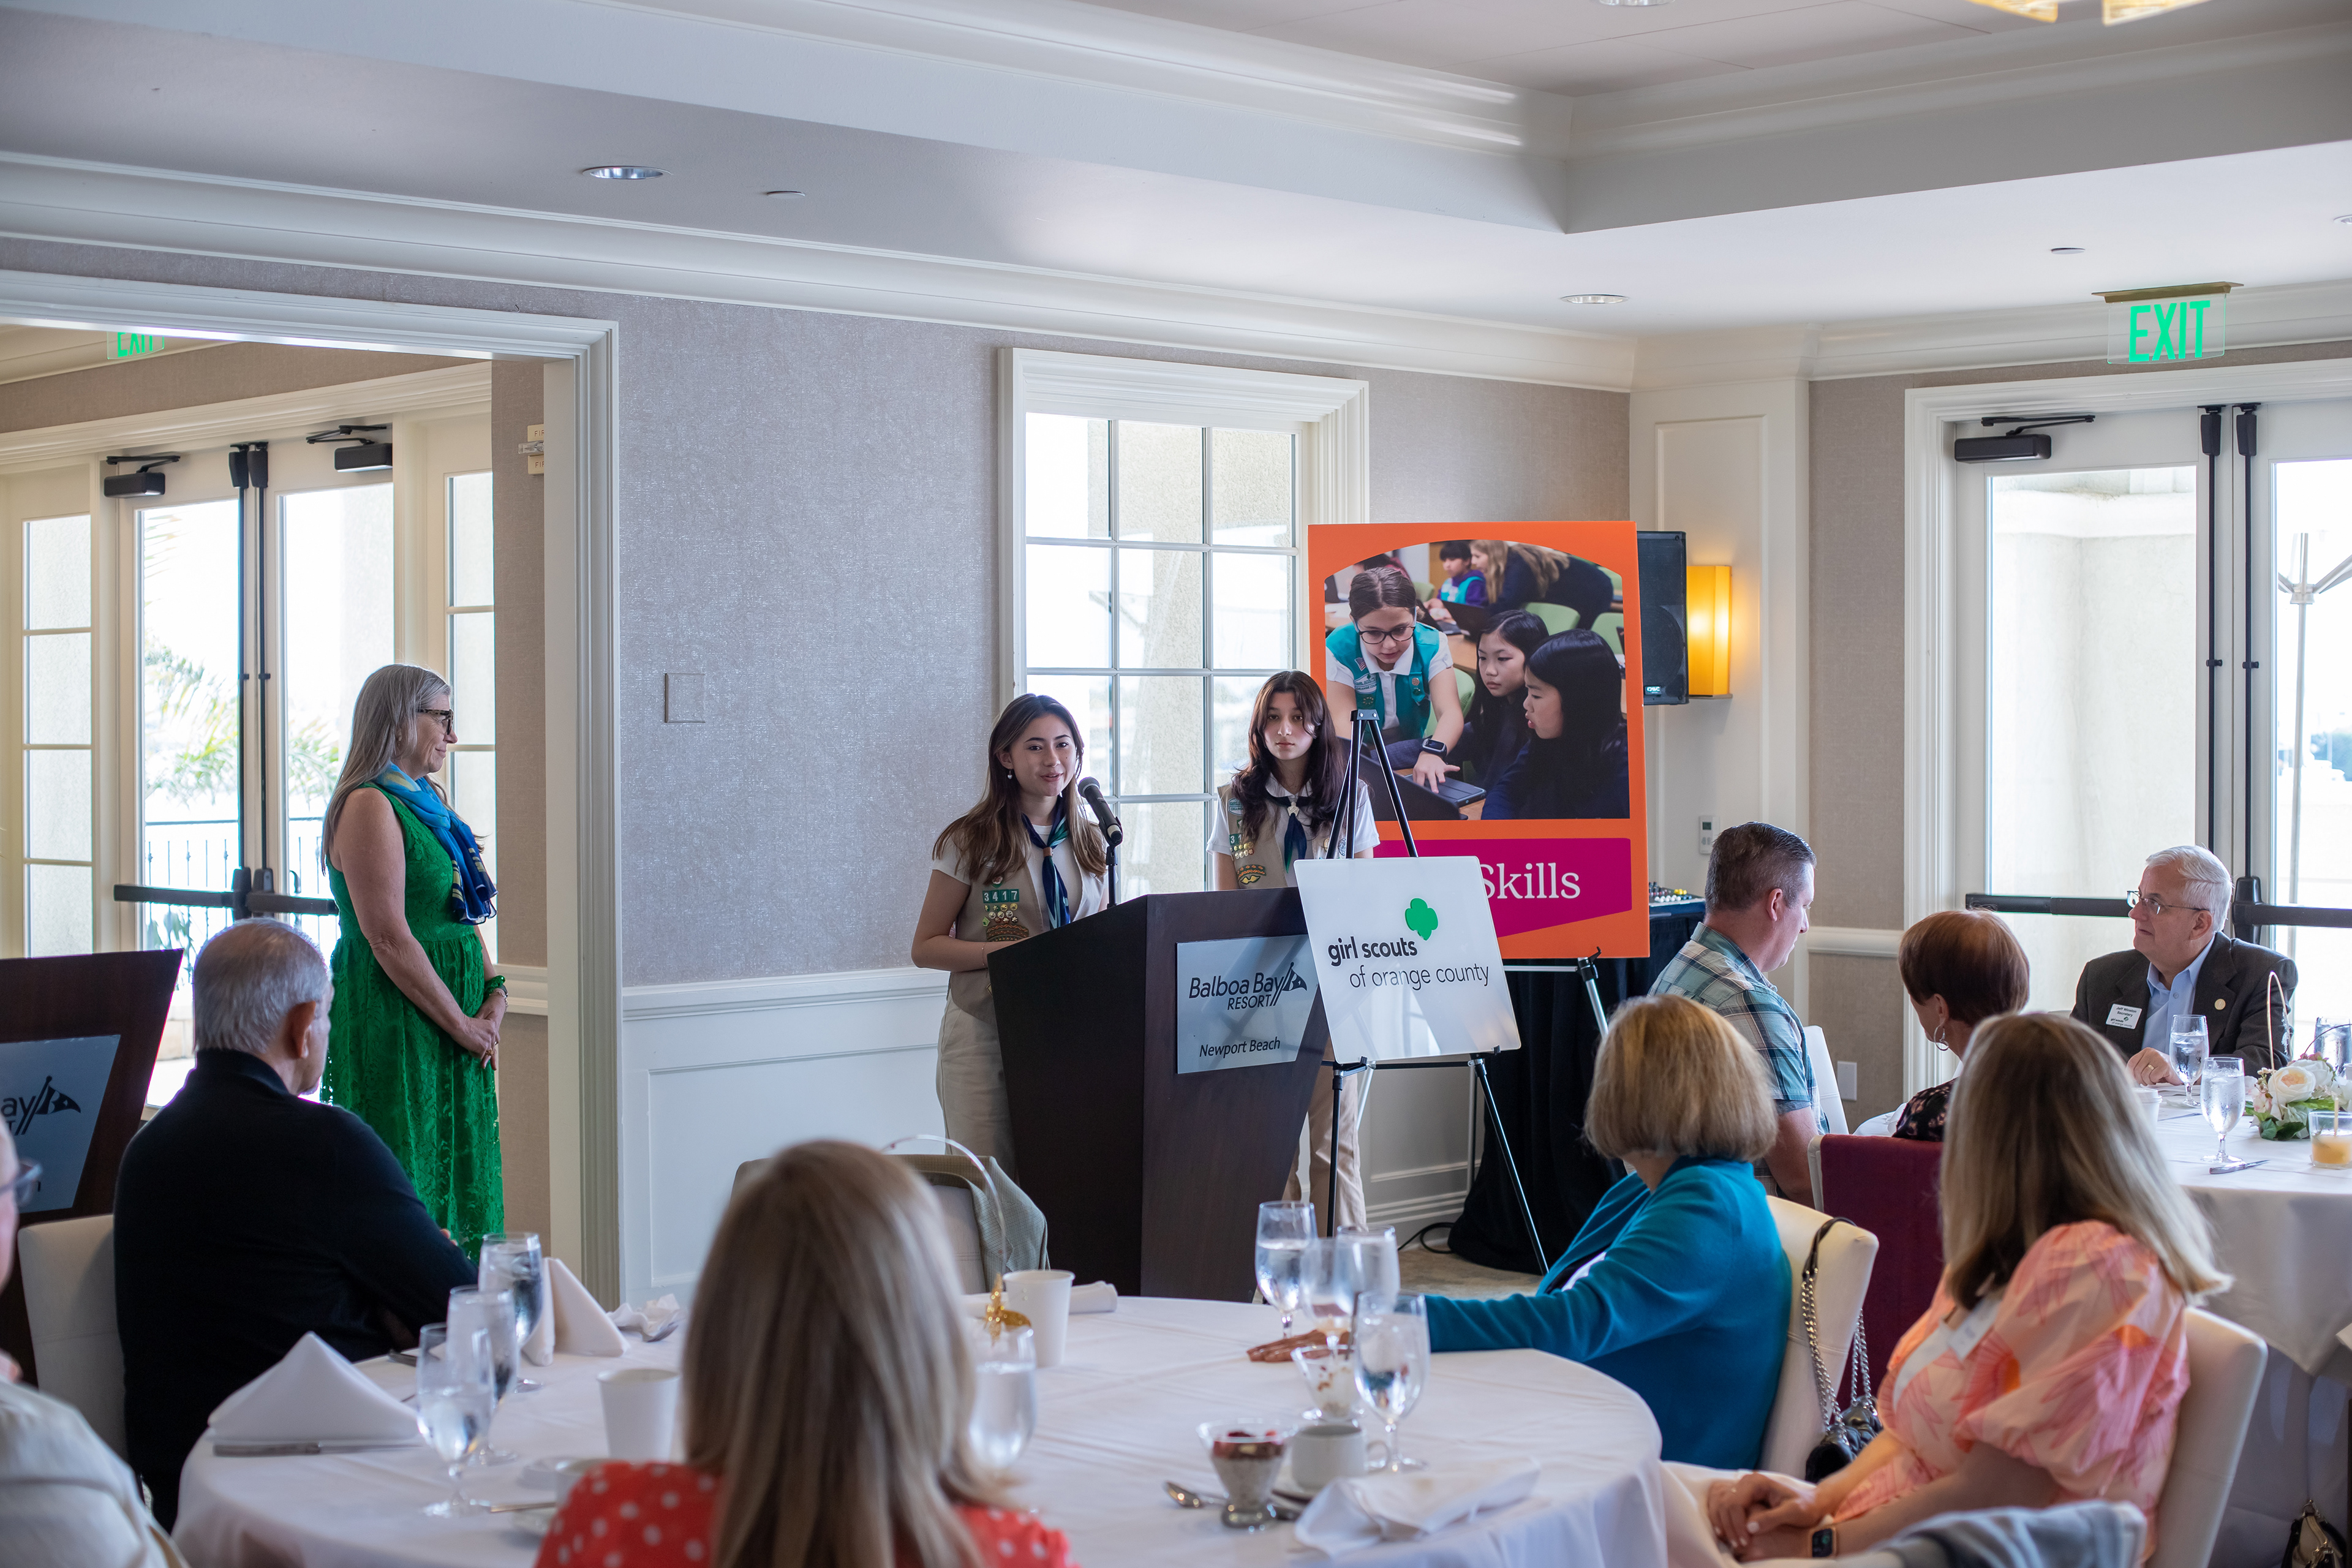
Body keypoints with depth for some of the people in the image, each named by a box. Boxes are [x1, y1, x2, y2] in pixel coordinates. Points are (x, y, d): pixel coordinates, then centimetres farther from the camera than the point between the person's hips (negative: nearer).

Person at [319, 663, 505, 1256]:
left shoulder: (426, 804, 16)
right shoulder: (370, 807, -13)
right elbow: (388, 939, -19)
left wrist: (494, 993, 2)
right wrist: (461, 1023, -14)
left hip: (456, 1025, 9)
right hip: (395, 1023, -9)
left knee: (455, 1177, 10)